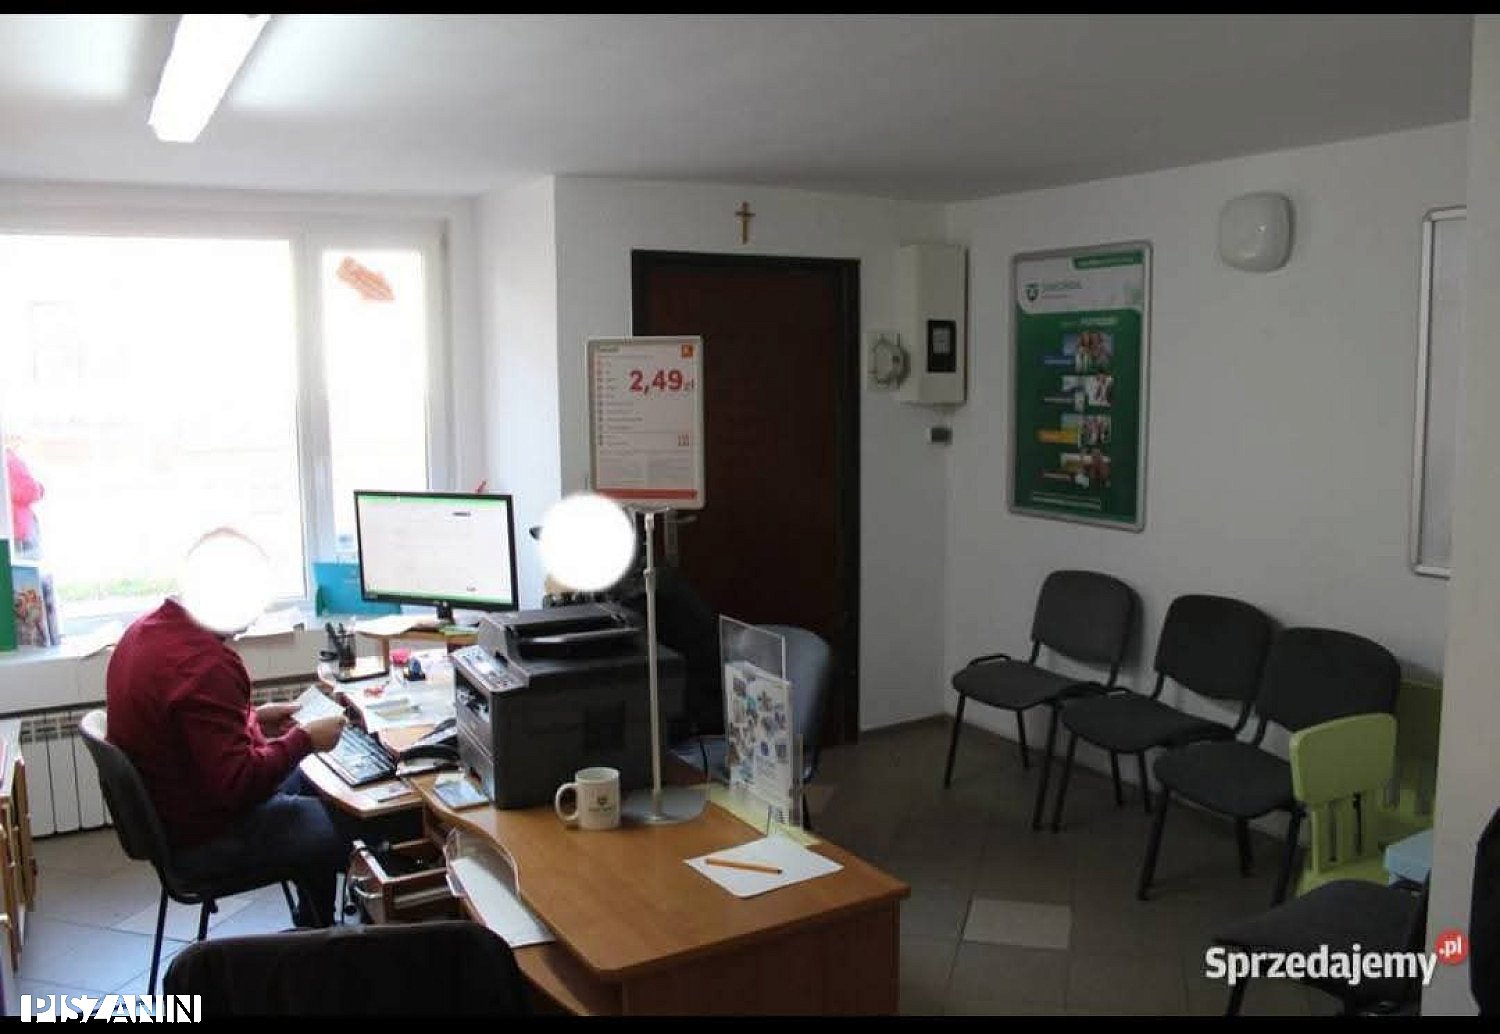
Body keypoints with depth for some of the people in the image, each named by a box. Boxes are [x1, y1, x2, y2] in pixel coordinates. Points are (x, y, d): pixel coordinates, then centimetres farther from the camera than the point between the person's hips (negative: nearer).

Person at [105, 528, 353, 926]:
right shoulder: (205, 666, -31)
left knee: (308, 781, 23)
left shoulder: (147, 629, 1)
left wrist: (253, 718, 11)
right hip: (203, 838, -10)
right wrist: (304, 739, -19)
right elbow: (238, 784, -31)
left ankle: (313, 928, 33)